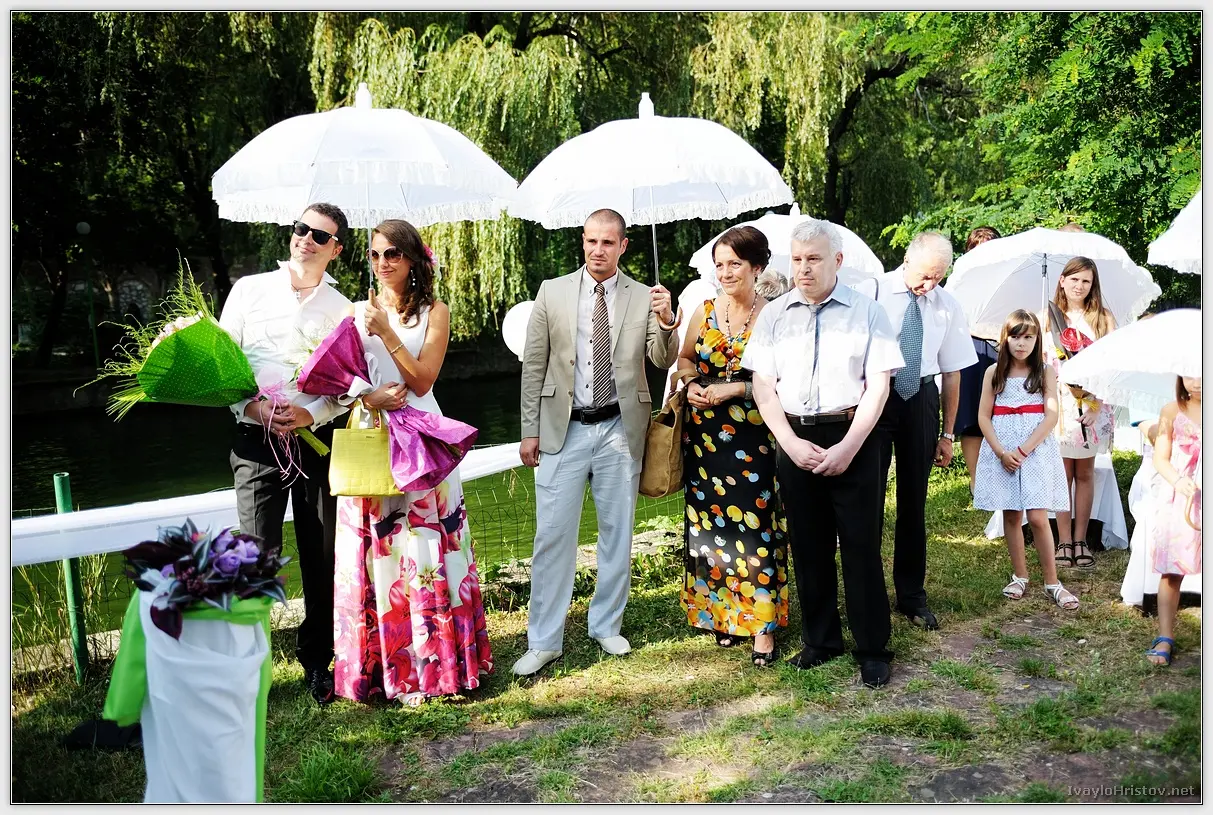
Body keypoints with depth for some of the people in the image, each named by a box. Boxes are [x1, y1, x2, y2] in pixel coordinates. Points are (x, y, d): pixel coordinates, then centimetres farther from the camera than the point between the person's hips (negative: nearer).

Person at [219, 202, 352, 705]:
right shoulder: (249, 290, 5)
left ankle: (317, 662, 21)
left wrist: (310, 414, -16)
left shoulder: (341, 309, 7)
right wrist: (253, 407, -12)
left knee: (322, 558, 7)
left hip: (319, 440, 1)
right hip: (257, 439, -1)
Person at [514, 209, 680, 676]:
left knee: (617, 533, 11)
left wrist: (666, 322, -23)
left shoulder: (644, 298, 3)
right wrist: (529, 430, 0)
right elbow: (534, 365, 4)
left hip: (619, 431, 1)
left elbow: (663, 361, -3)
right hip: (563, 429, -1)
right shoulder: (552, 292, 3)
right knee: (552, 534, -1)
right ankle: (543, 641, 9)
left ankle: (607, 627, 28)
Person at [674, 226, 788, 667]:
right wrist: (691, 383, -1)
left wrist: (736, 388, -17)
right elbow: (685, 357, 19)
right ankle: (721, 610, 25)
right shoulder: (704, 312, 6)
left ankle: (762, 622, 7)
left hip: (753, 437, -4)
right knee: (710, 523, 9)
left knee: (755, 526, -4)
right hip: (705, 435, 4)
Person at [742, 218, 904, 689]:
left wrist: (848, 447, -13)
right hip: (793, 440, 3)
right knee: (808, 545, 11)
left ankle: (873, 651, 14)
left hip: (852, 439, -3)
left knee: (861, 545, 1)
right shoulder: (773, 315, 7)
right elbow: (763, 385, 4)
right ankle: (819, 640, 26)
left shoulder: (866, 311, 0)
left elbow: (878, 385, -5)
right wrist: (791, 443, -8)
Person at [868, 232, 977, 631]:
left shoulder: (947, 306, 3)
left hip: (921, 401, 3)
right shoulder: (873, 292, -6)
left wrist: (947, 434, 9)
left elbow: (952, 373, 8)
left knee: (914, 501, 11)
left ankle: (912, 595, 24)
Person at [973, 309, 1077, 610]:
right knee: (1011, 515, 8)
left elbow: (1051, 416, -7)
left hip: (1036, 449, -2)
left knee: (1037, 517, -7)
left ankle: (1052, 582, 2)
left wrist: (1023, 450, -15)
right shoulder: (994, 373, 5)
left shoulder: (1045, 372, 2)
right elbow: (984, 416, 2)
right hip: (1001, 451, 2)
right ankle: (1019, 576, 19)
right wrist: (1001, 452, -11)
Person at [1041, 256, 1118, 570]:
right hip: (1057, 405, 0)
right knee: (1063, 473, 2)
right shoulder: (1047, 318, 6)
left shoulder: (1103, 319, 4)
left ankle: (1080, 540, 12)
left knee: (1084, 473, 5)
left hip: (1092, 406, 0)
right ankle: (1064, 541, 7)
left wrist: (1096, 404, -12)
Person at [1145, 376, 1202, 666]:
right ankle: (1165, 638, -1)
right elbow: (1160, 457, 4)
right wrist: (1177, 481, -15)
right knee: (1172, 569, -3)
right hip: (1177, 498, 0)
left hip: (1205, 498, 0)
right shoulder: (1172, 412, 7)